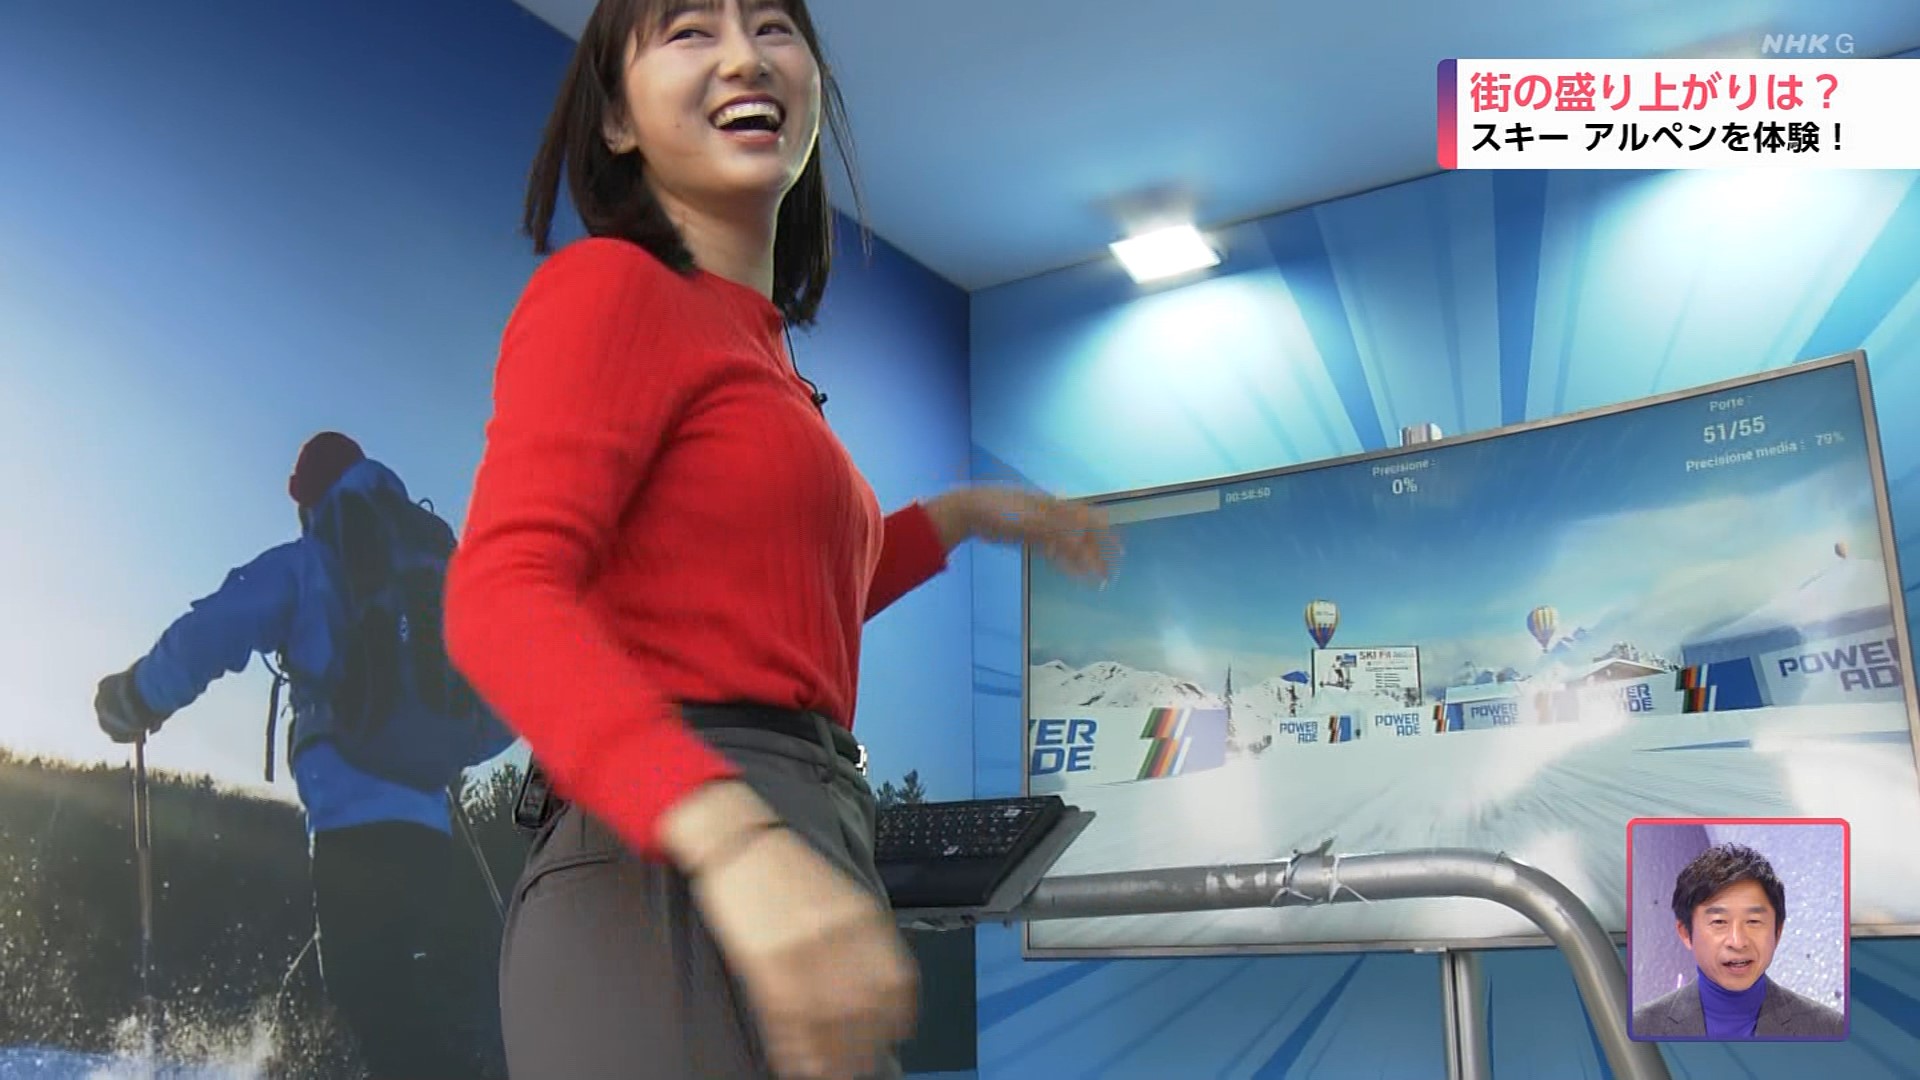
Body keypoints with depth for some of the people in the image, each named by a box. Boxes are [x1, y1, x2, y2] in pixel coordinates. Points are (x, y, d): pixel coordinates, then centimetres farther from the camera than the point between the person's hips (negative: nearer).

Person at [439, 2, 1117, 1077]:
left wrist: (962, 515, 36)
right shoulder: (607, 283, -4)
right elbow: (502, 598, -19)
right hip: (673, 884, -8)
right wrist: (737, 842, -33)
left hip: (797, 843, 8)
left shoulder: (757, 344, 20)